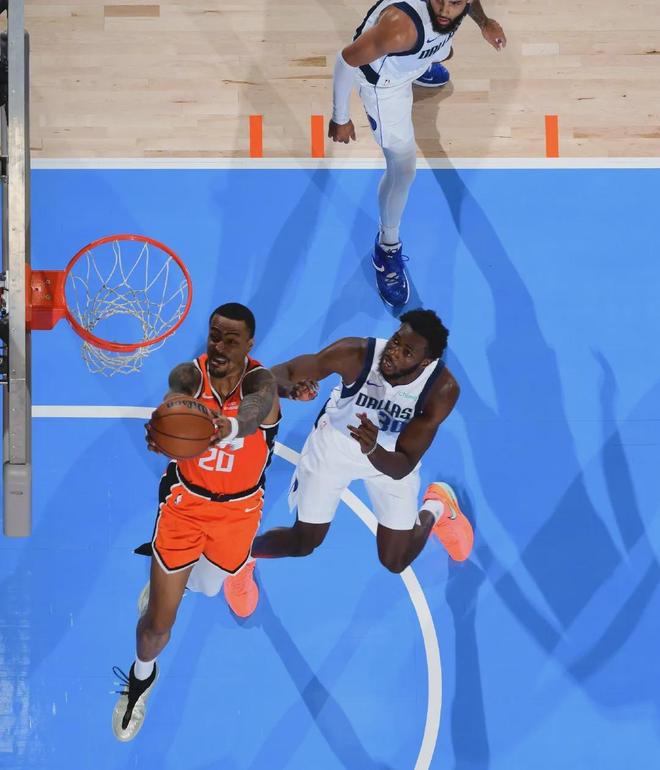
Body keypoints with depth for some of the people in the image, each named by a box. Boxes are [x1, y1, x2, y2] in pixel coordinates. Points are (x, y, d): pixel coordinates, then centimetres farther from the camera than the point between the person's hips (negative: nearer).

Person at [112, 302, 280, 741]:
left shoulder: (260, 381, -24)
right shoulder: (190, 374, -19)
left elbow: (254, 410, -49)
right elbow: (178, 397, -43)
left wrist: (227, 426, -74)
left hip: (238, 508, 0)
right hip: (185, 502, 0)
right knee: (158, 621, 3)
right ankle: (142, 679, 36)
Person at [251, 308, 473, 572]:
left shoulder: (443, 389, -34)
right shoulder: (356, 354, -37)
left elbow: (402, 468, -33)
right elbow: (280, 372, -31)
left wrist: (373, 451, -55)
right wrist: (289, 387, -55)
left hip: (390, 454, 1)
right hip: (335, 442, -1)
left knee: (395, 561, 7)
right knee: (302, 543, 5)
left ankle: (435, 508, 37)